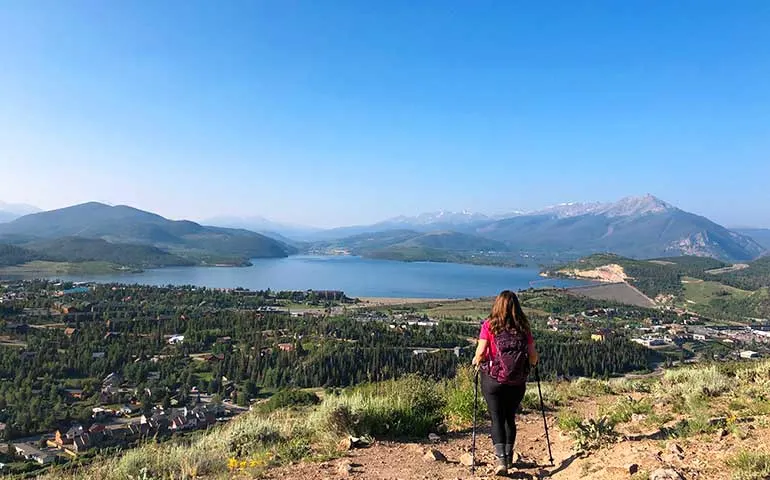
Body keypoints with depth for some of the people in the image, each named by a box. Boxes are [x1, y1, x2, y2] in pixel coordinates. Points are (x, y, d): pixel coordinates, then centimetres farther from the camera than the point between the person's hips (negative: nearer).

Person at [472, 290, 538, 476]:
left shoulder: (489, 325, -7)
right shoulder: (523, 327, 0)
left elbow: (481, 352, -14)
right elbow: (533, 356, 0)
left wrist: (476, 361, 7)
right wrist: (532, 364, 22)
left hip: (493, 379, -3)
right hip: (517, 381, 3)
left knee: (497, 419, 6)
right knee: (510, 418, 18)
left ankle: (501, 459, -6)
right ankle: (509, 457, 29)